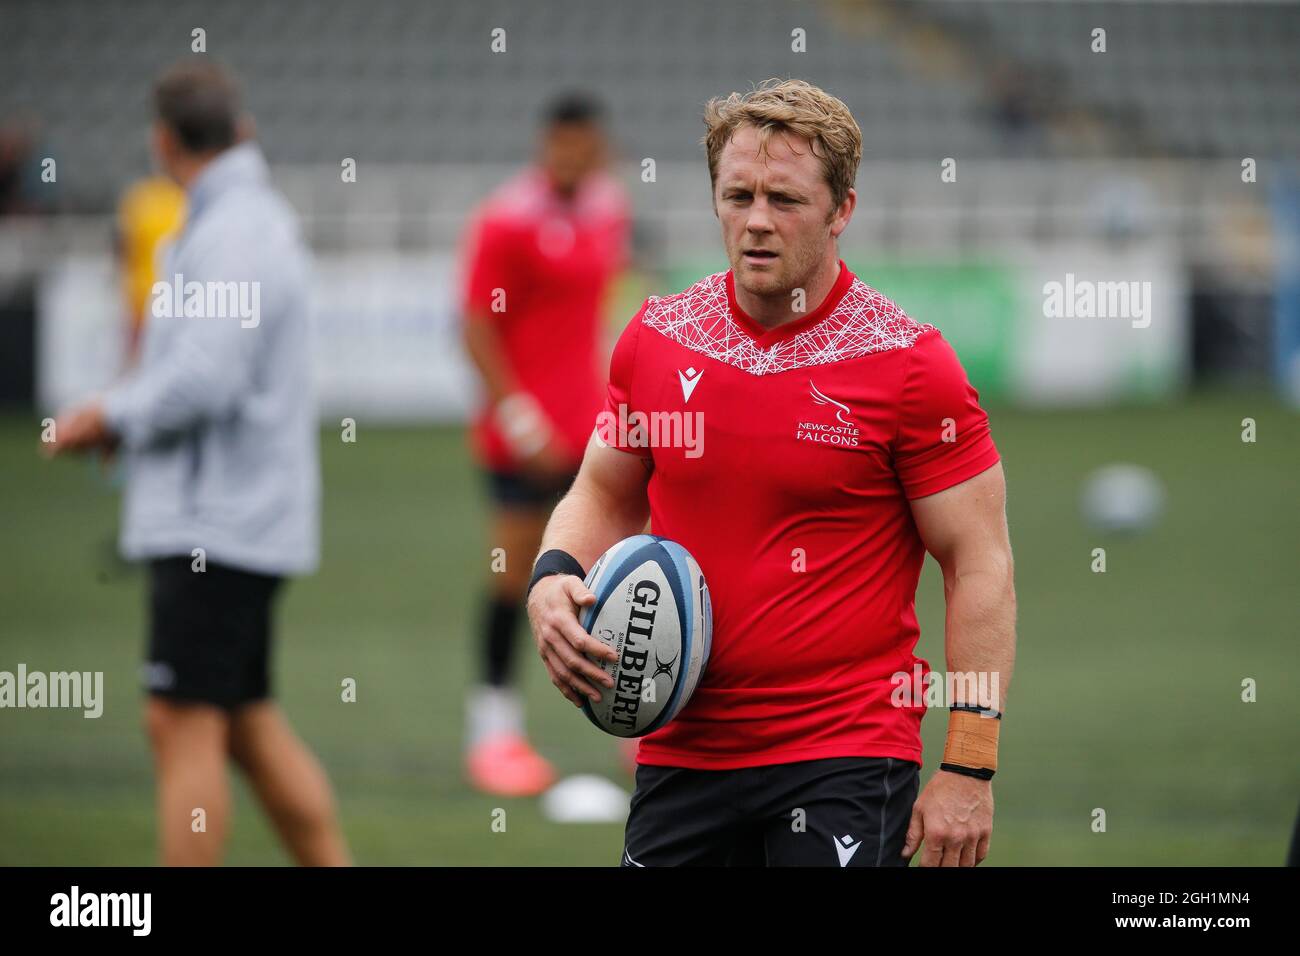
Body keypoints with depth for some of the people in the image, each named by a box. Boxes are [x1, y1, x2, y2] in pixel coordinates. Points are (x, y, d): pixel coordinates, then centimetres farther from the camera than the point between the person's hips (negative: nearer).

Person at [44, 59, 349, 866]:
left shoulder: (232, 234, -17)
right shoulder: (260, 218, 14)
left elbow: (203, 377, -25)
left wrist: (111, 417, -9)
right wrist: (125, 419, 9)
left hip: (216, 520, -10)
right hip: (244, 518, 10)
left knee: (184, 726, -7)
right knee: (250, 725, 14)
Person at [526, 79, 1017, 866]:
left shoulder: (908, 364, -8)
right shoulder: (657, 337, 6)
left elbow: (981, 566, -7)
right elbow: (605, 496, 20)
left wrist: (968, 771, -12)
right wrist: (555, 580, -3)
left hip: (848, 763, -5)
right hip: (681, 755, 5)